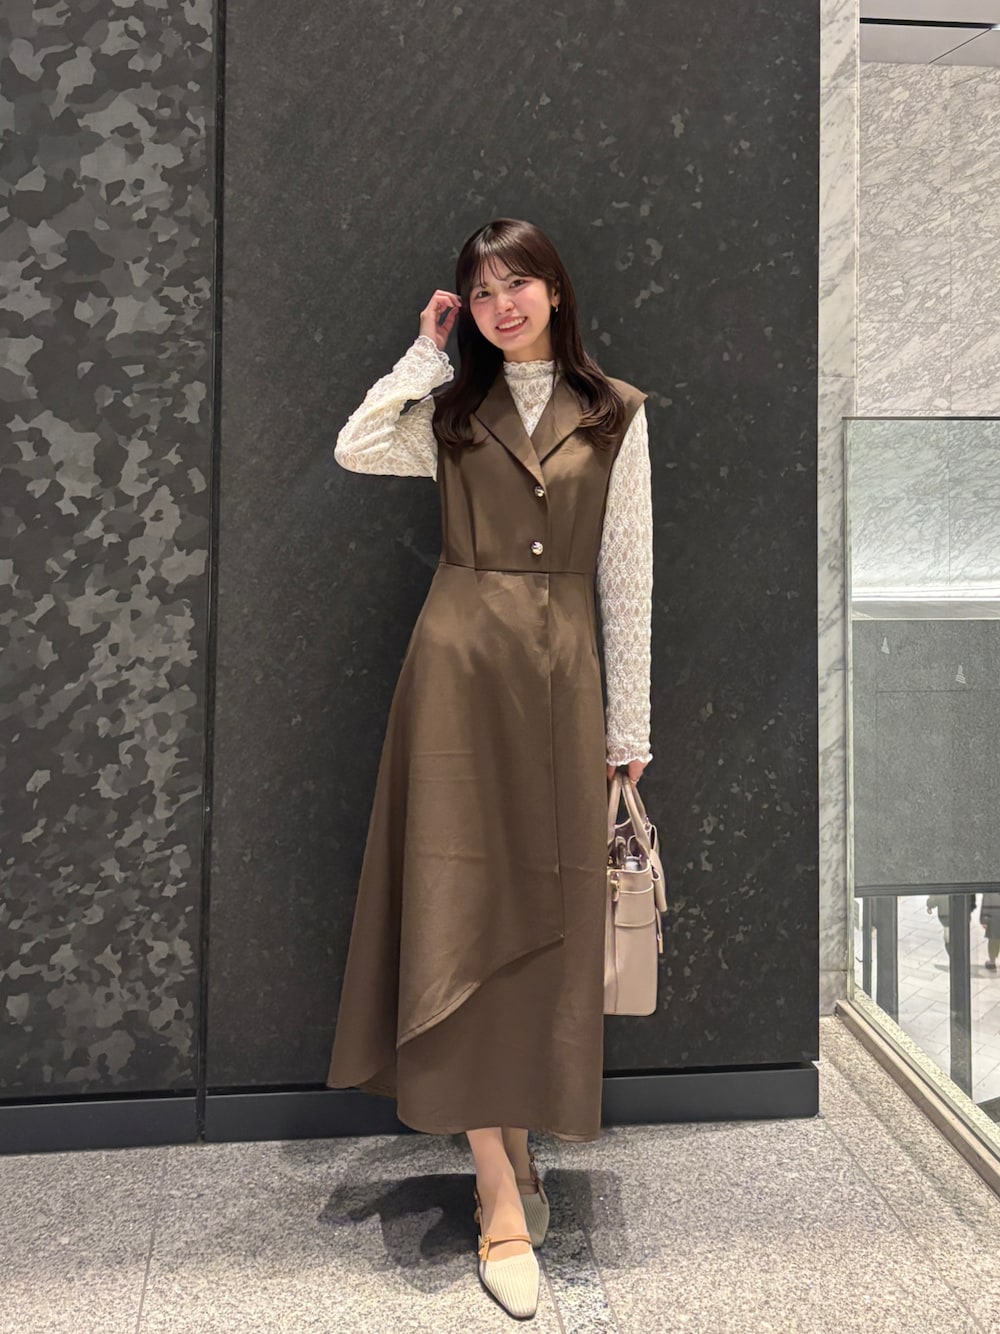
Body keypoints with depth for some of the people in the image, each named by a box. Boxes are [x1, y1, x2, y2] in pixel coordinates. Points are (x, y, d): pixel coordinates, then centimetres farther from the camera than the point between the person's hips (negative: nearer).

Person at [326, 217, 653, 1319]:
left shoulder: (617, 415, 7)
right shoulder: (451, 410, 10)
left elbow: (627, 577, 5)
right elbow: (354, 449, -10)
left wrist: (628, 721, 2)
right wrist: (427, 354, -1)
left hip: (563, 672, 1)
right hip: (461, 662, 0)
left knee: (546, 906, 5)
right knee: (466, 903, -4)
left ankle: (511, 1130, 24)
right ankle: (504, 1196, 2)